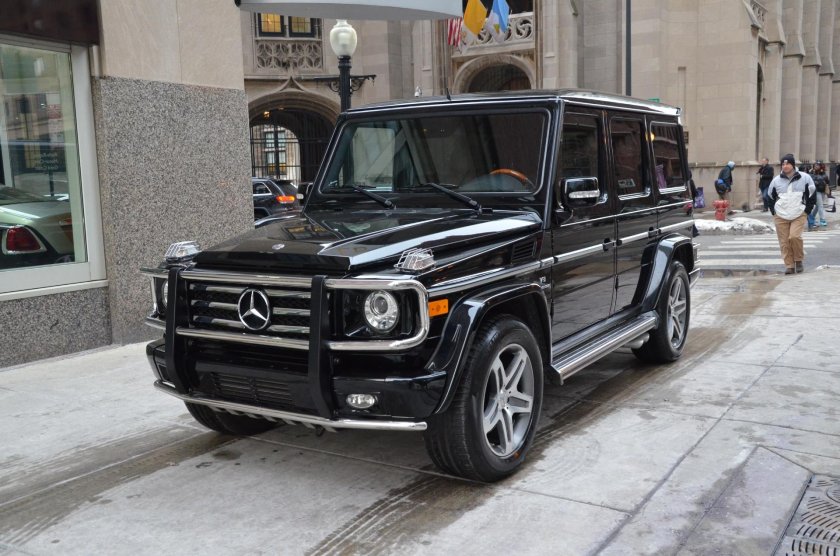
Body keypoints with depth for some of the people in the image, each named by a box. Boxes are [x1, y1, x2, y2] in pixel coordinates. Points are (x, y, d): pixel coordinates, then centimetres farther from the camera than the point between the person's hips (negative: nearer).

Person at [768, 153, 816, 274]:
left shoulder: (805, 178, 2)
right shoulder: (776, 180, 6)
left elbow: (812, 195, 9)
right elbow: (770, 197, 18)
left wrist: (806, 211, 3)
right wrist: (774, 212, 9)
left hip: (799, 215, -2)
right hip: (780, 217, 2)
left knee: (794, 236, -21)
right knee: (784, 242, -1)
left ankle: (799, 260, 1)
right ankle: (789, 265, 8)